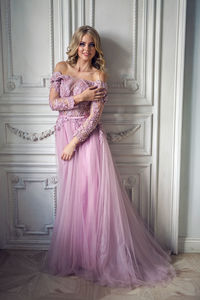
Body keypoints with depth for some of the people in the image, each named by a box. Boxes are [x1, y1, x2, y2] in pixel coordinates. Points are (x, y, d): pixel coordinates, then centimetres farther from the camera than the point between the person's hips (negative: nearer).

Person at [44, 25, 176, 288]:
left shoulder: (99, 75, -2)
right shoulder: (61, 68, 9)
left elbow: (95, 115, -10)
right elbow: (53, 103, 2)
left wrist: (74, 143, -15)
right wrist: (80, 97, -10)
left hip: (89, 137, -3)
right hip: (64, 133, 3)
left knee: (94, 192, -5)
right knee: (72, 194, 8)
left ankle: (99, 257, 11)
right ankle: (74, 255, 24)